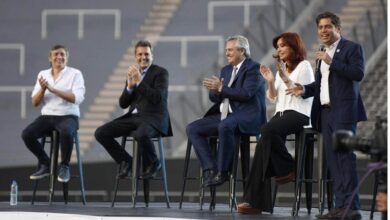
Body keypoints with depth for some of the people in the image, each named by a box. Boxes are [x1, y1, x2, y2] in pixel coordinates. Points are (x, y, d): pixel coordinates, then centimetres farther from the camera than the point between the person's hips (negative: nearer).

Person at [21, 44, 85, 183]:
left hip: (68, 116, -4)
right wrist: (42, 89, -12)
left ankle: (64, 166, -13)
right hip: (47, 116, 4)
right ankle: (45, 164, 0)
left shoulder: (75, 74, 0)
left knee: (66, 132, -39)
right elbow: (35, 103, 8)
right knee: (27, 134, -23)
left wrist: (53, 89, -19)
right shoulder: (43, 75, 11)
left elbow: (77, 98, -15)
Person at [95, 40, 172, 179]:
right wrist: (129, 86, -6)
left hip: (153, 118, -6)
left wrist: (139, 82, -19)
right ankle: (125, 161, 6)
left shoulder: (161, 72, -1)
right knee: (100, 133, -10)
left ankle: (152, 163, -9)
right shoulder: (132, 74, 17)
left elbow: (158, 98, -17)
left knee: (141, 134, -40)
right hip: (133, 117, 6)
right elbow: (122, 104, 12)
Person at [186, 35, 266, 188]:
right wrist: (215, 90, -5)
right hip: (224, 116, 9)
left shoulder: (253, 68, -5)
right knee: (192, 129, -9)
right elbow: (214, 97, 18)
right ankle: (210, 169, -17)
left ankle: (222, 171, -27)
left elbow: (246, 93, -20)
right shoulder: (226, 70, 20)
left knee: (225, 126, -39)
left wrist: (221, 89, -19)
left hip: (247, 117, -9)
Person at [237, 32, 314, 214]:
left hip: (299, 114, -6)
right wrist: (271, 81, 3)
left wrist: (285, 78, -17)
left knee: (267, 130, -35)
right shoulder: (281, 69, 24)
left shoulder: (304, 66, 2)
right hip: (282, 113, 6)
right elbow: (273, 98, 20)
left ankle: (288, 169, -14)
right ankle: (256, 200, -28)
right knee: (263, 144, -21)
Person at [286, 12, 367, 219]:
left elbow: (358, 73, -17)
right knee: (333, 160, 5)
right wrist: (304, 89, 9)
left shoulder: (352, 48, -2)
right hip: (325, 112, 8)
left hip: (343, 111, -8)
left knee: (345, 157, -12)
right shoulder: (323, 53, 21)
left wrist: (332, 62, -18)